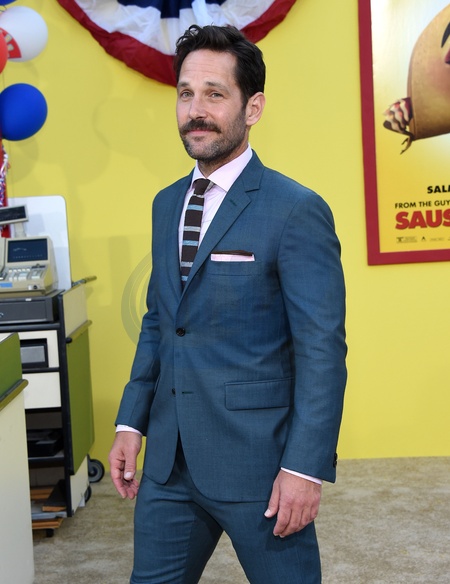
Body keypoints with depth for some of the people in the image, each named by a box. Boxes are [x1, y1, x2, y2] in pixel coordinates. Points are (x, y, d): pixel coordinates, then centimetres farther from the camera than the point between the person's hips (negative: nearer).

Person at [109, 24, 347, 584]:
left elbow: (322, 349, -14)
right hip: (169, 459, 6)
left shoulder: (297, 210, -12)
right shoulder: (166, 203, 11)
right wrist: (130, 422, 11)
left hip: (256, 459, -6)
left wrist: (306, 468, -16)